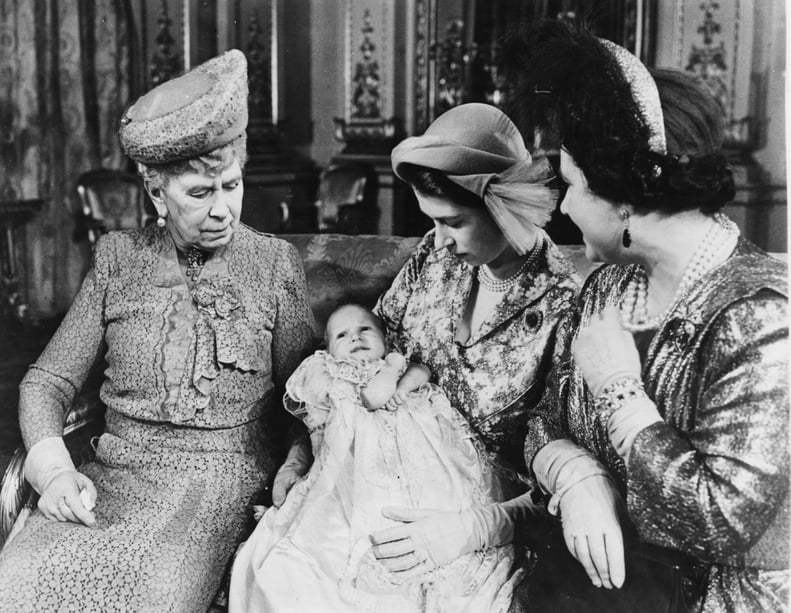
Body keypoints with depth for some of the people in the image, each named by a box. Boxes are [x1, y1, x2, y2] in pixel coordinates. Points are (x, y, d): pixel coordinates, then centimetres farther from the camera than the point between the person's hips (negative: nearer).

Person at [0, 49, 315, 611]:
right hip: (113, 476, 2)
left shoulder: (275, 263, 5)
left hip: (224, 481, -2)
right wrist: (53, 467, -7)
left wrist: (293, 468, -10)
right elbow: (47, 382, 11)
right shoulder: (118, 258, 9)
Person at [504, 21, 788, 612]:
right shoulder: (608, 287, 3)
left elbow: (720, 522, -23)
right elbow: (545, 424, 6)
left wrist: (619, 389, -17)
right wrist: (577, 479, -16)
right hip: (605, 565, 5)